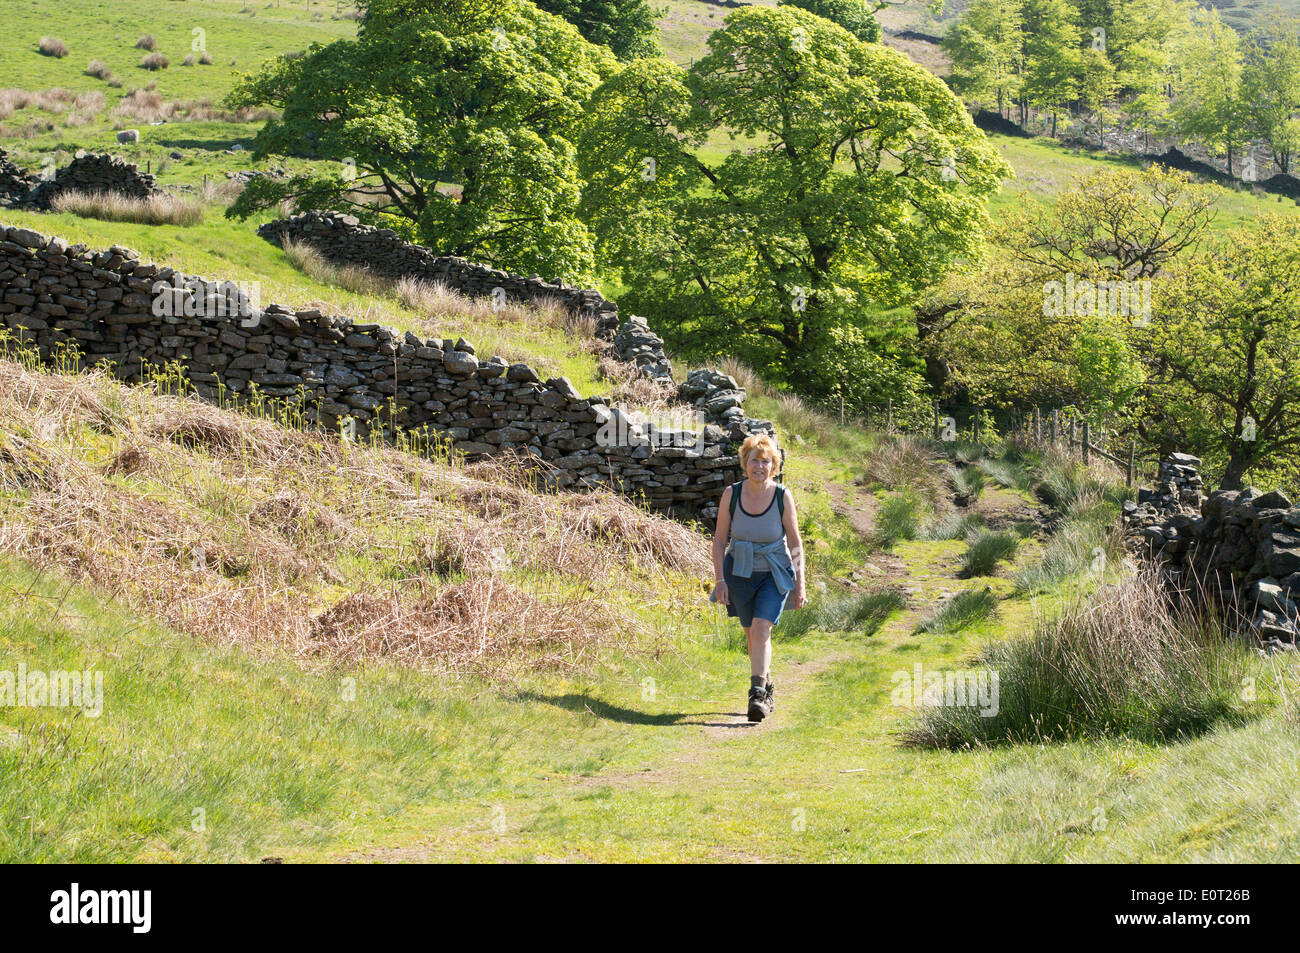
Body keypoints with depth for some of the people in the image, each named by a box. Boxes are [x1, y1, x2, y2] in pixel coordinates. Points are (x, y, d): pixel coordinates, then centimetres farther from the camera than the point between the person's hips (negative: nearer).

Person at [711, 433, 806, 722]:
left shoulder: (783, 497, -11)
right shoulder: (731, 494, -8)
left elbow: (795, 543, -4)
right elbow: (719, 539, 0)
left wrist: (800, 584, -5)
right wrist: (719, 579, -6)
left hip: (774, 574, -2)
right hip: (740, 573, 2)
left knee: (761, 629, -20)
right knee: (752, 635, 11)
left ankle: (757, 694, -19)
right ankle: (767, 688, 32)